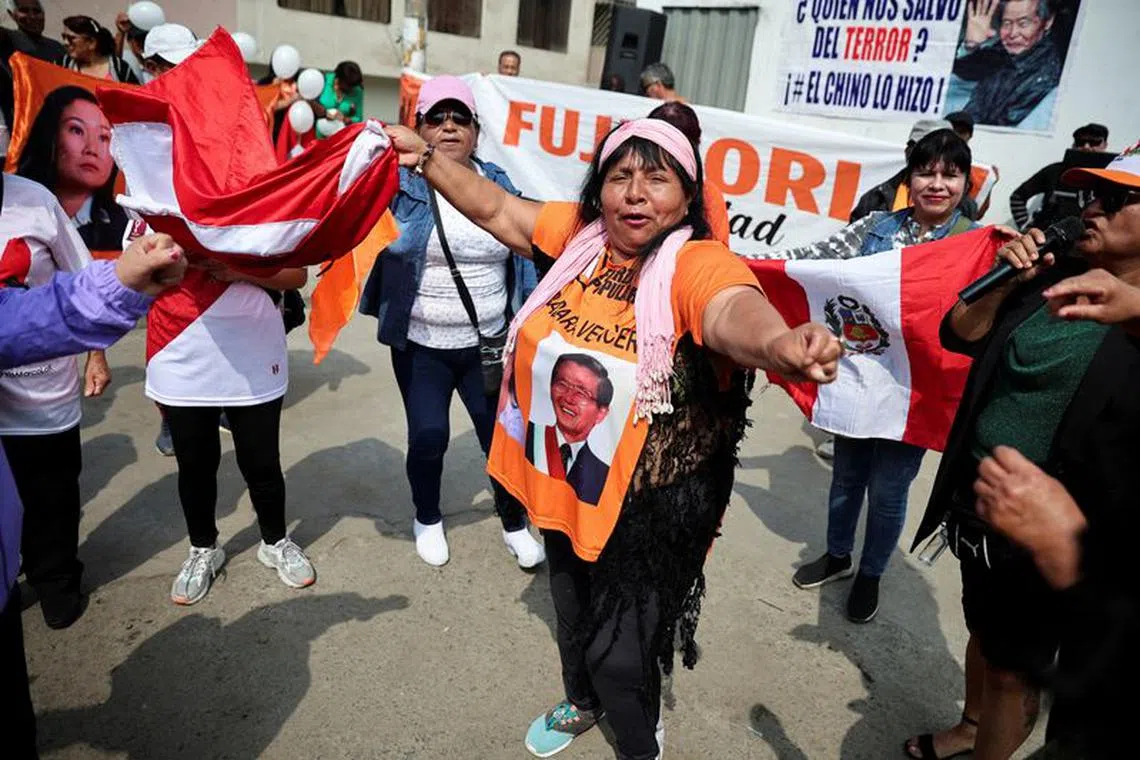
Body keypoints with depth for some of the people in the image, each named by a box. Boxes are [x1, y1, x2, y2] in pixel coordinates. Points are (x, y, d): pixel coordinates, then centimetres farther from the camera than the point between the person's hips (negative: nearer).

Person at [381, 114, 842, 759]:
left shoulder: (698, 263, -23)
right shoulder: (579, 233, -5)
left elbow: (733, 310, -44)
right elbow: (493, 206, 6)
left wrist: (778, 342, -64)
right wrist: (425, 156, 3)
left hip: (651, 500, -6)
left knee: (619, 649, 9)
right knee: (572, 607, 29)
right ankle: (583, 703, 61)